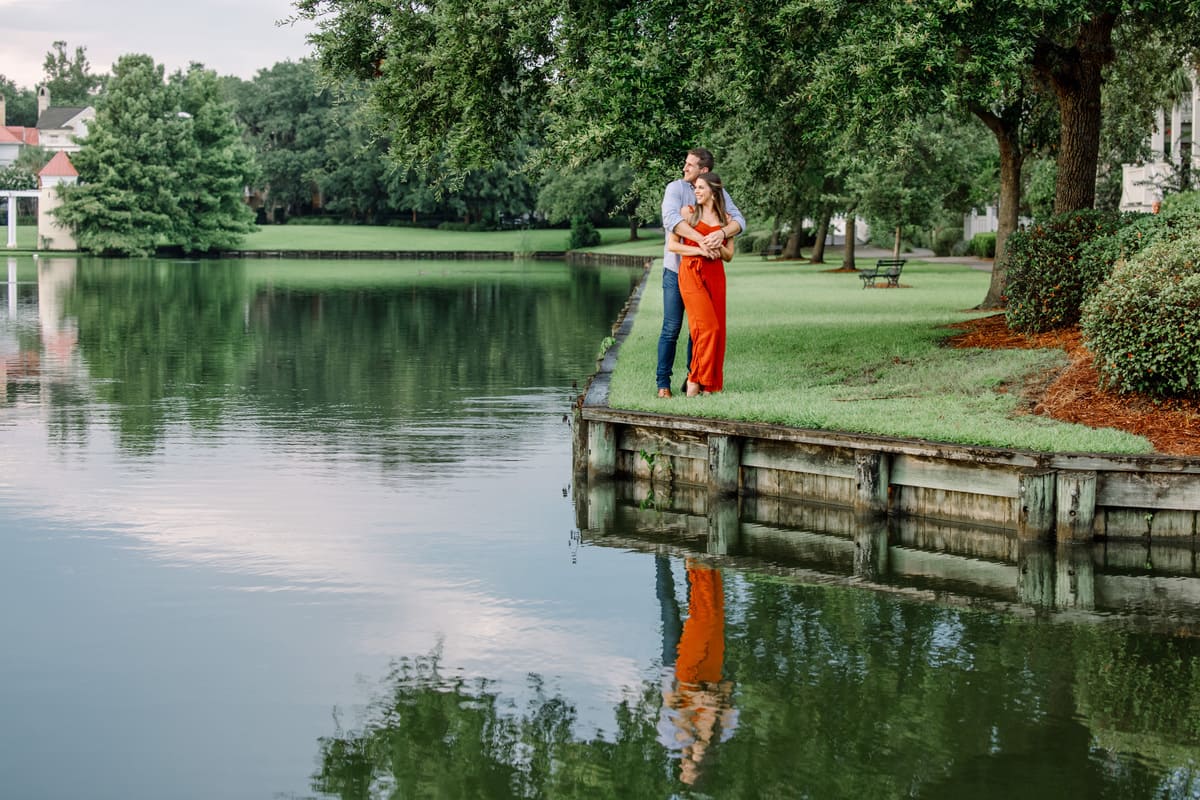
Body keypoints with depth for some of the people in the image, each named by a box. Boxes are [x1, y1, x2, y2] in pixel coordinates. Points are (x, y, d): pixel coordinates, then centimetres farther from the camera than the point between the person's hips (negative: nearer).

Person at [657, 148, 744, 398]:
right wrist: (702, 239, -36)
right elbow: (671, 218, -26)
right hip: (676, 270, -3)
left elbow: (738, 221, -10)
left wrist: (722, 233, -33)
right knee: (671, 328, -5)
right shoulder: (676, 188, -8)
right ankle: (663, 383, -2)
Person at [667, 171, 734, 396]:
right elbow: (671, 244, -1)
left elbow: (729, 256, 13)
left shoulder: (725, 219, 12)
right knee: (707, 326, -15)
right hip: (691, 274, -4)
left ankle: (710, 385, 8)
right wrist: (699, 249, -12)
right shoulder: (689, 212, 4)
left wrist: (717, 245, -8)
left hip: (716, 276, 4)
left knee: (717, 330, 0)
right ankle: (694, 380, -5)